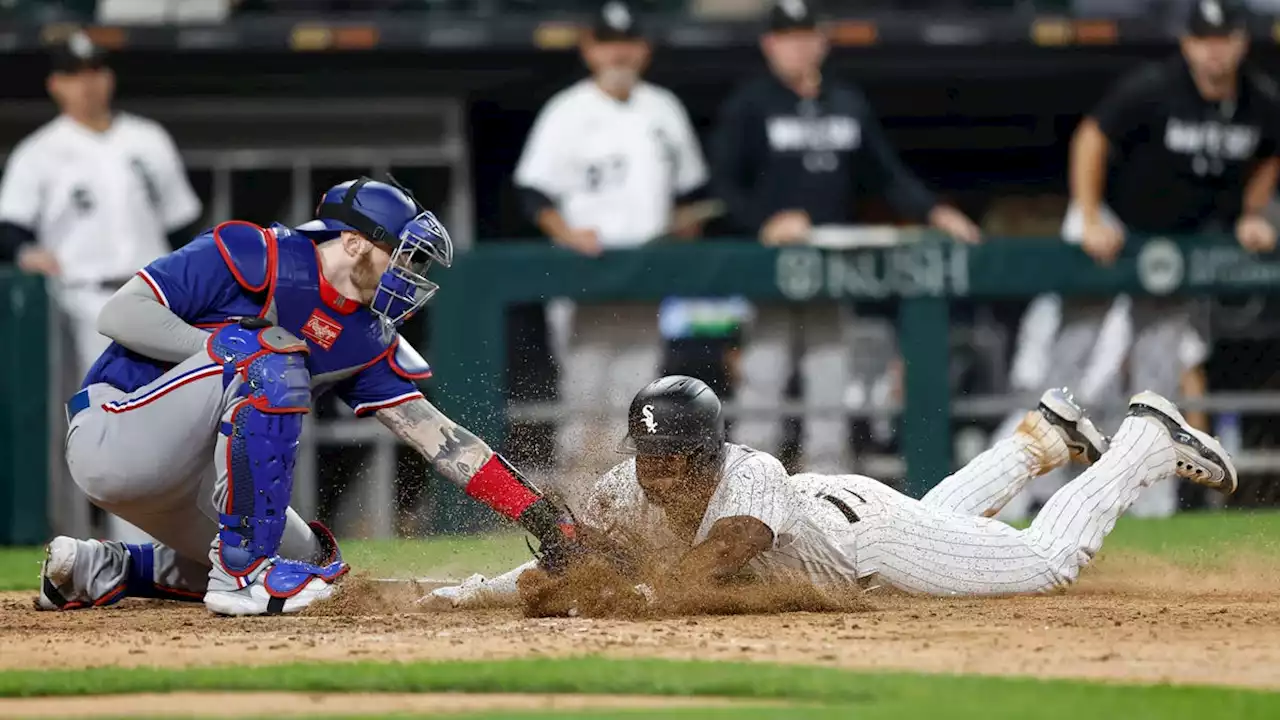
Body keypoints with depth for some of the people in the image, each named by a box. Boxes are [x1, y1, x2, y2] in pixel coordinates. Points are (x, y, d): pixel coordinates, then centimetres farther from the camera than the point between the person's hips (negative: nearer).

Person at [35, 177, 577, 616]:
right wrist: (233, 346, -25)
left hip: (188, 482, 9)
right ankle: (241, 572, -23)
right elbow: (119, 314, -18)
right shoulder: (252, 255, -14)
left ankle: (98, 572, 14)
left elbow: (435, 436, 4)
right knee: (272, 362, -25)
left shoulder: (365, 341, 8)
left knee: (311, 561, 13)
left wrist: (537, 514, -4)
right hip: (112, 437, -9)